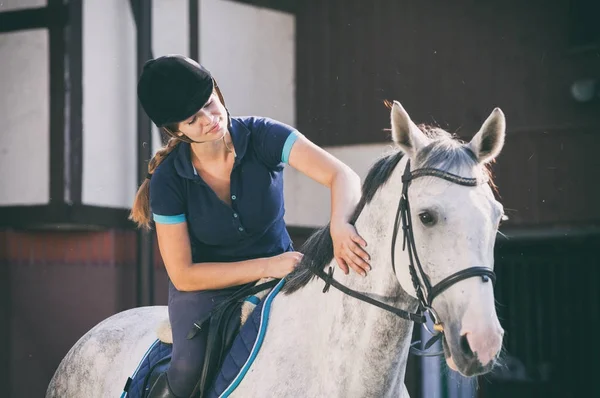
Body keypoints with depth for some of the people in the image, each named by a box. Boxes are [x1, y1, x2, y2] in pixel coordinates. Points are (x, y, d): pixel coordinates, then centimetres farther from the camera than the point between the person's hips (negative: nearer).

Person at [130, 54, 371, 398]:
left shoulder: (262, 136, -14)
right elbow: (183, 275, -14)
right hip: (207, 290, -2)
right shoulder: (168, 181, -15)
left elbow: (343, 176, -24)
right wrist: (267, 266, -22)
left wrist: (339, 224, -47)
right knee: (191, 368, -29)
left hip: (279, 276, 2)